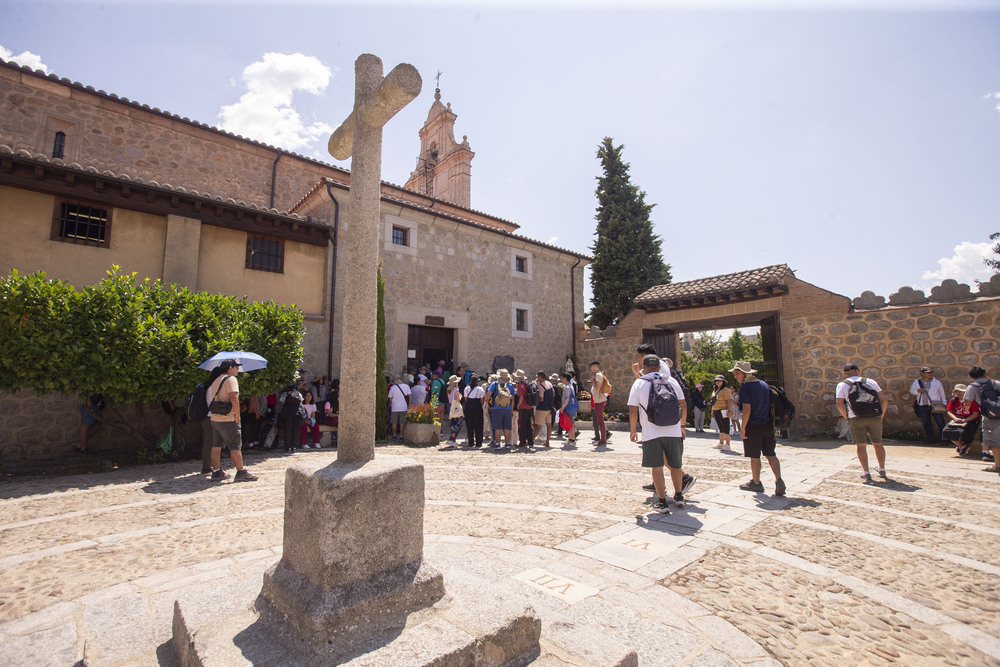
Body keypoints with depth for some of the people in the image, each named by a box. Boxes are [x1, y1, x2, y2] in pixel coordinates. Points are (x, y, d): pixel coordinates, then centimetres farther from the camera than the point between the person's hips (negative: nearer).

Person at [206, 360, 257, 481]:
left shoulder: (216, 380, 17)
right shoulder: (231, 379, -10)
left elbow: (210, 398, 19)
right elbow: (234, 399, -20)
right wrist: (237, 417, -13)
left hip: (214, 419, 9)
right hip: (227, 420, -9)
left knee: (216, 446, 12)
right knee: (235, 447, -3)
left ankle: (216, 472, 19)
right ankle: (241, 472, 1)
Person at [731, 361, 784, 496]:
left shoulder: (745, 387, -14)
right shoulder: (764, 384, 9)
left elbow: (747, 410, -19)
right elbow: (770, 404, 14)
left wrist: (742, 428, -13)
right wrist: (772, 424, 22)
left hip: (753, 426, -7)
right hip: (768, 425, 7)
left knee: (754, 456, 6)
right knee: (771, 454, 11)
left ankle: (756, 483, 18)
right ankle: (779, 480, -3)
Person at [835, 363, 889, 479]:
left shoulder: (842, 385, 4)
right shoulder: (870, 381, 11)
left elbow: (839, 404, -6)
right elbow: (884, 400, 5)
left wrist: (846, 417, 8)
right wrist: (882, 414, 16)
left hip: (856, 418, -3)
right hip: (875, 417, 3)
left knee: (861, 446, 3)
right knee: (878, 444, 18)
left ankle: (866, 472, 3)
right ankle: (882, 470, 27)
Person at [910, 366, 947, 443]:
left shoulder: (936, 382, 3)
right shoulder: (917, 382, 5)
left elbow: (942, 393, 11)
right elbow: (911, 390, 11)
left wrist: (944, 403, 10)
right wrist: (917, 390, -11)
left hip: (935, 405, -1)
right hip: (923, 406, 1)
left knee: (940, 423, -2)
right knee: (926, 423, 8)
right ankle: (930, 438, 18)